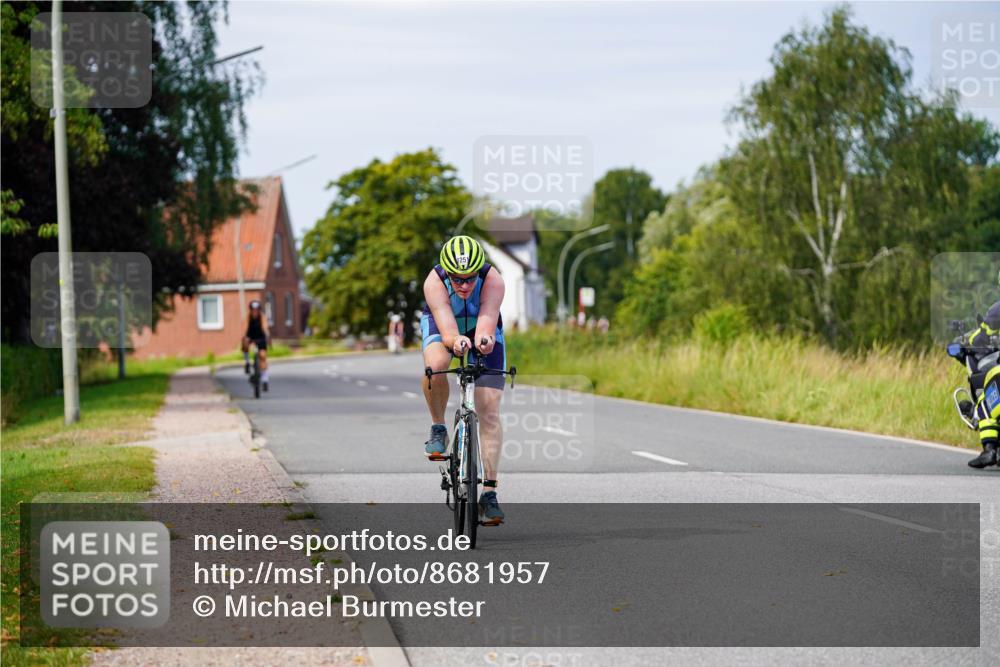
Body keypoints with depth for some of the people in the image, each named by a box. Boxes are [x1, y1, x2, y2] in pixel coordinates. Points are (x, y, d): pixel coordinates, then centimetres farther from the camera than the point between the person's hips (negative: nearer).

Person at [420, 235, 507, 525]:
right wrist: (456, 342, -64)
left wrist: (484, 340, -67)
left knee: (490, 411, -10)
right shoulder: (434, 282, -34)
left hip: (482, 328, 1)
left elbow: (486, 326, -44)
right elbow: (448, 332, -41)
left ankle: (489, 493, -5)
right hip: (442, 325, -1)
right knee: (435, 365, -37)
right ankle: (438, 429, -10)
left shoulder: (493, 281, -34)